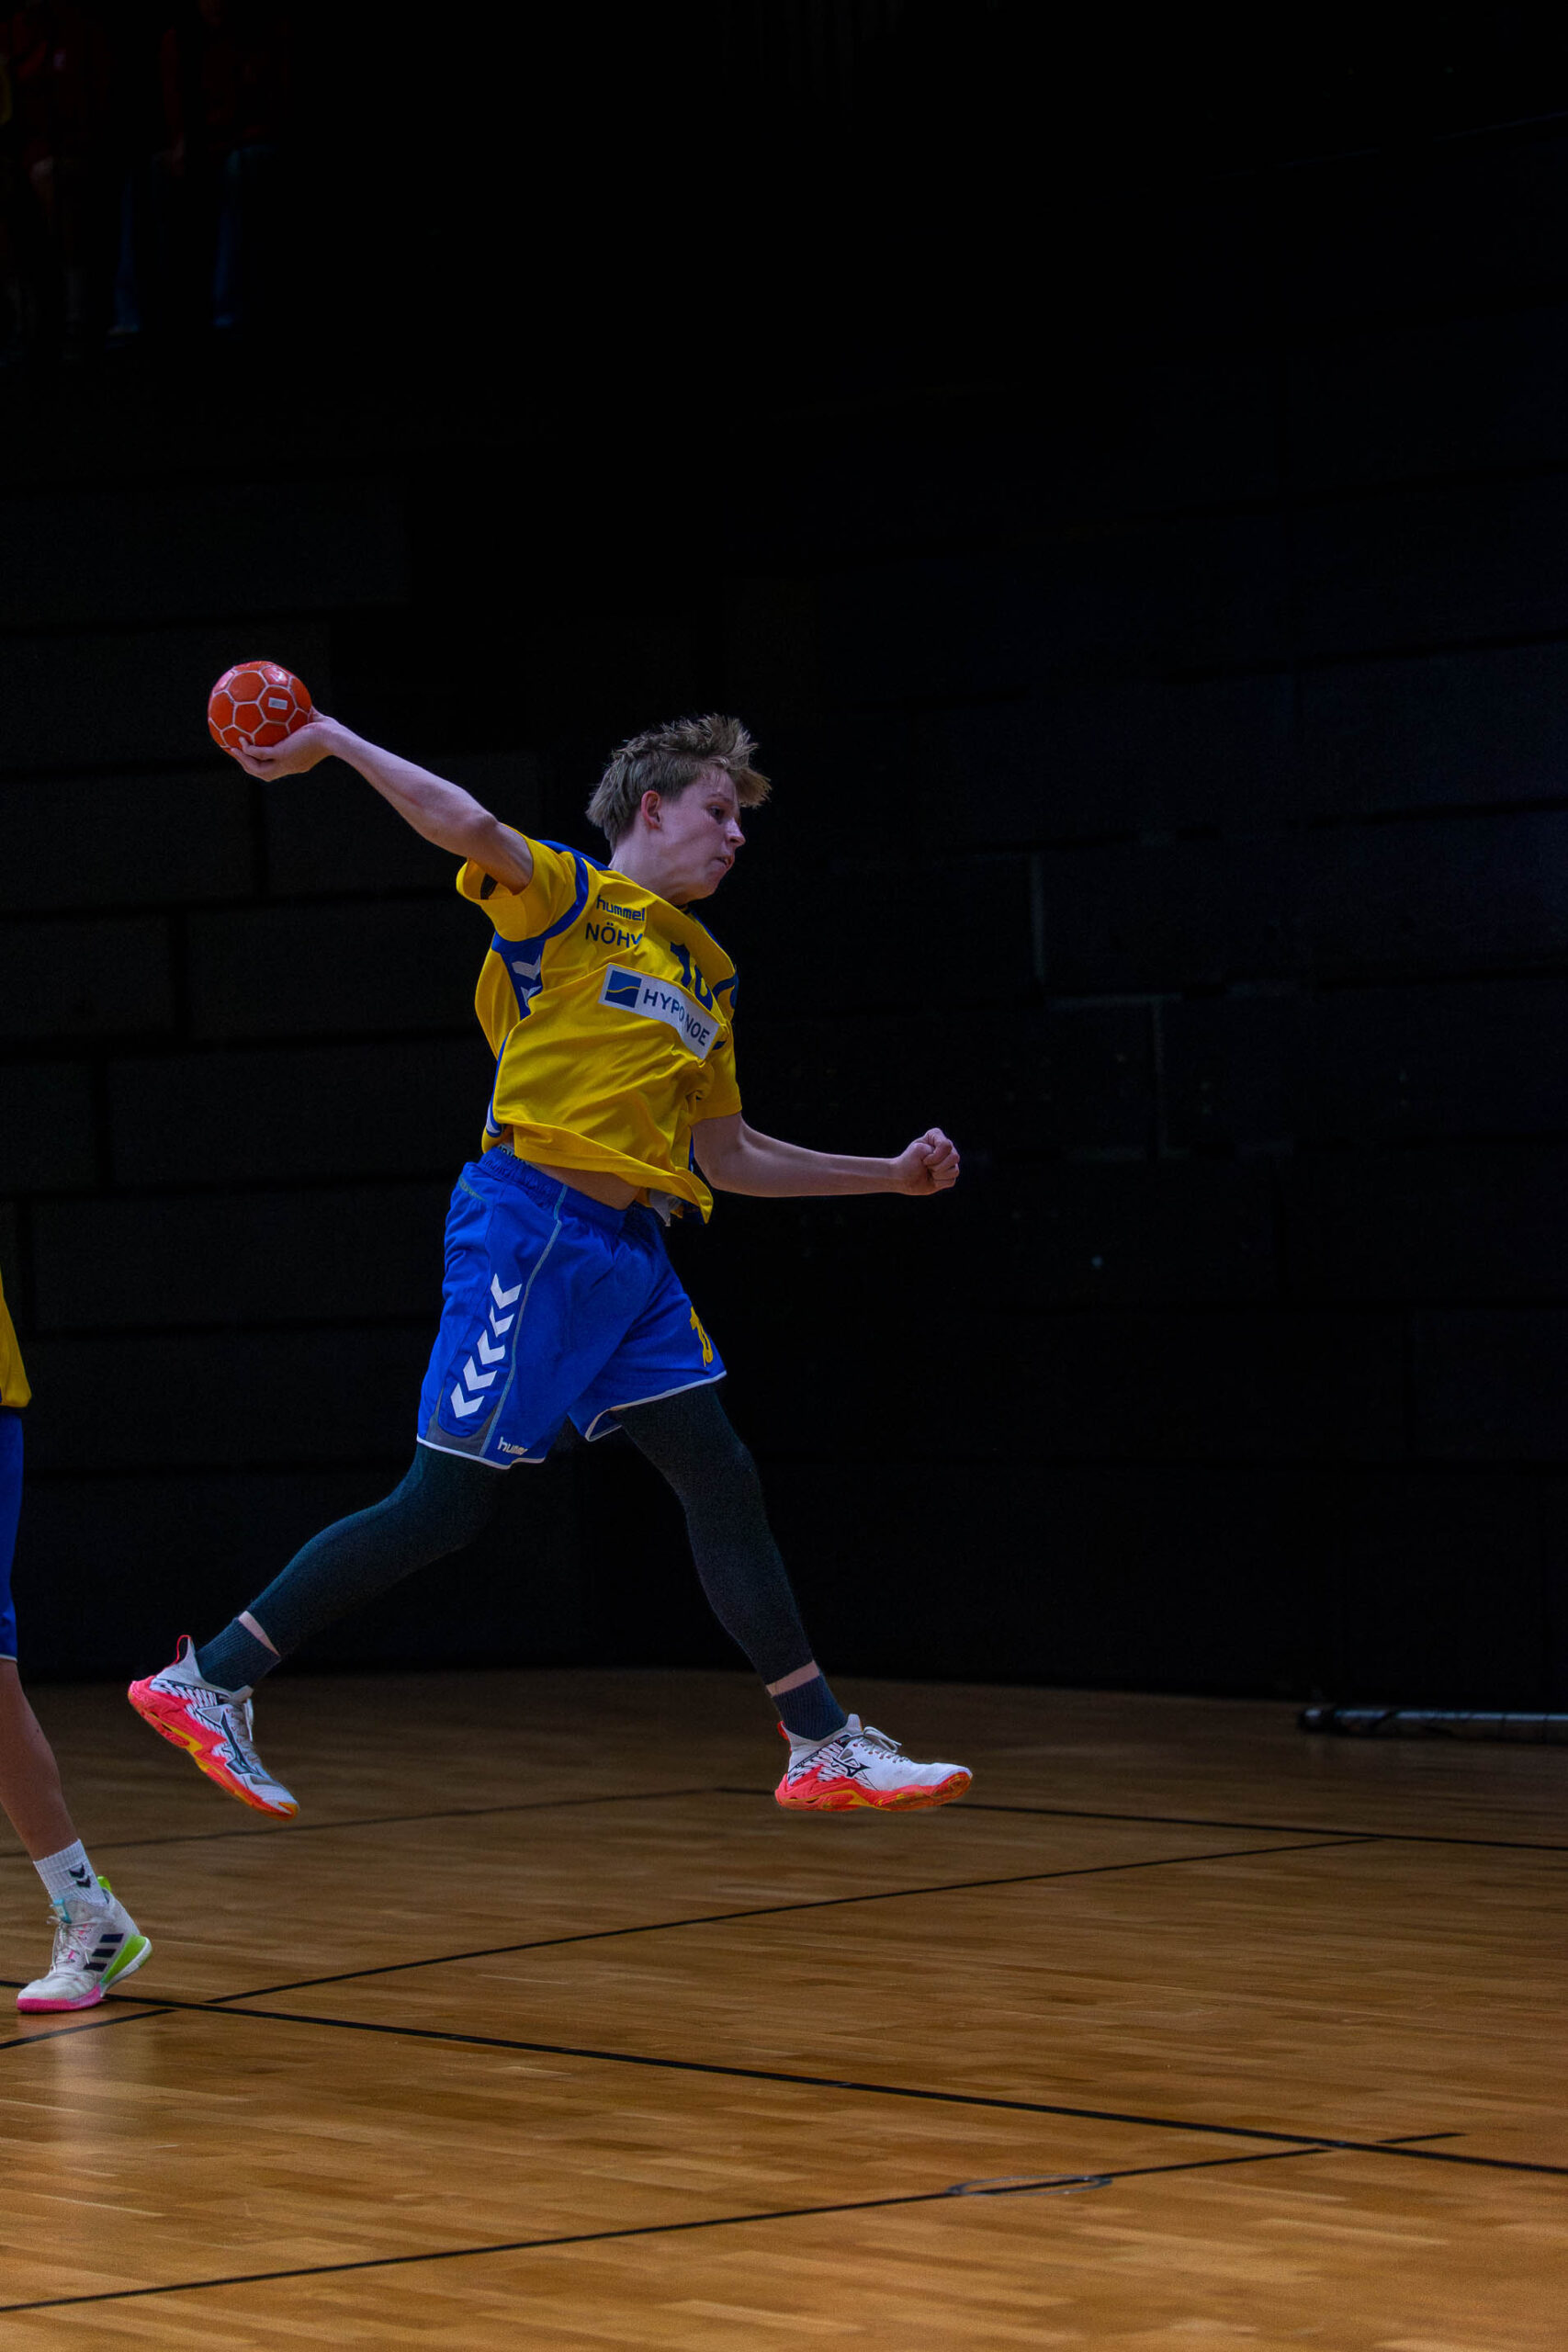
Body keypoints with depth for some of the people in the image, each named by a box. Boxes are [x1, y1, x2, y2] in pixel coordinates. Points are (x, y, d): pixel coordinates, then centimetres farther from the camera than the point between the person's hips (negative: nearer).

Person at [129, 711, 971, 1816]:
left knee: (724, 1485, 4)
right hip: (533, 1223, -8)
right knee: (449, 1505, -8)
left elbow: (725, 1156, 27)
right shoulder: (571, 899, -2)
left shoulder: (708, 977, 22)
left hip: (628, 1248, 8)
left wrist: (888, 1175, 25)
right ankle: (208, 1681, 1)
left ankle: (825, 1747, 8)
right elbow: (473, 829, -24)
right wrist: (331, 741, -26)